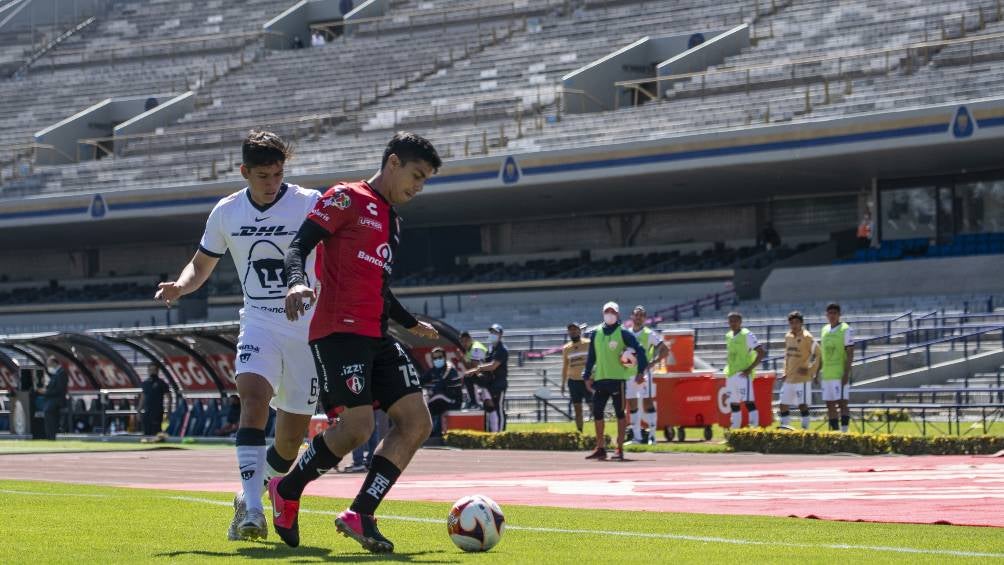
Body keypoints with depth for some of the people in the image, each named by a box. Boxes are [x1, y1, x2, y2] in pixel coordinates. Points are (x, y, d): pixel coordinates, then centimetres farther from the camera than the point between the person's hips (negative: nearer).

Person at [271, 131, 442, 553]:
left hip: (375, 337, 9)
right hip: (338, 330, -9)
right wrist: (298, 281, -31)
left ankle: (360, 515, -1)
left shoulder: (391, 220, 24)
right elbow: (299, 246, -11)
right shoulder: (347, 199, -1)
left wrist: (411, 324, 42)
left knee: (417, 423, -3)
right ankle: (286, 491, 7)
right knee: (356, 427, -17)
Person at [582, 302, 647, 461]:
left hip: (618, 379, -5)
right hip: (600, 379, 5)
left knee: (619, 413, 0)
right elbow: (591, 357, 16)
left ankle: (619, 449, 4)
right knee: (597, 412, 3)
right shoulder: (596, 334, 11)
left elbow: (639, 351, -5)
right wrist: (587, 376, 12)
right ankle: (600, 448, 12)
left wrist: (640, 371, -14)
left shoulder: (623, 334, -3)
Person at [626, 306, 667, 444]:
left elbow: (665, 350, -6)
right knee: (631, 404, 6)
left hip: (644, 371, -5)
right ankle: (636, 436, 12)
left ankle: (652, 436, -10)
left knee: (647, 402, -10)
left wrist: (653, 363, -14)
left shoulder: (650, 334, -2)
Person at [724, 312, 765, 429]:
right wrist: (728, 369, 16)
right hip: (731, 374, 8)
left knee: (748, 402, -13)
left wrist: (750, 369, -17)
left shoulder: (747, 335, -9)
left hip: (743, 374, -8)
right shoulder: (729, 336, 14)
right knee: (733, 404, 10)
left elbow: (761, 353, -13)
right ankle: (735, 429, 16)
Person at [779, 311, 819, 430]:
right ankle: (784, 427, 13)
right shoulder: (788, 336, 12)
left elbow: (816, 354, -13)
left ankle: (805, 428, 0)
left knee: (802, 405, -7)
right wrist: (785, 372, 16)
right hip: (789, 378, 7)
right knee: (783, 405, 7)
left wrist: (809, 370, -15)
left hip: (802, 377, -7)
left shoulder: (806, 337, -11)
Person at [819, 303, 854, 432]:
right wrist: (818, 371, 18)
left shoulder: (846, 330, -6)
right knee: (830, 405, 8)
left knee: (842, 403, -9)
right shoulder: (824, 330, 15)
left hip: (840, 374, -7)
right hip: (827, 374, 7)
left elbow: (850, 353, -10)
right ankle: (834, 431, 14)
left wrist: (846, 373, -17)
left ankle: (844, 431, -10)